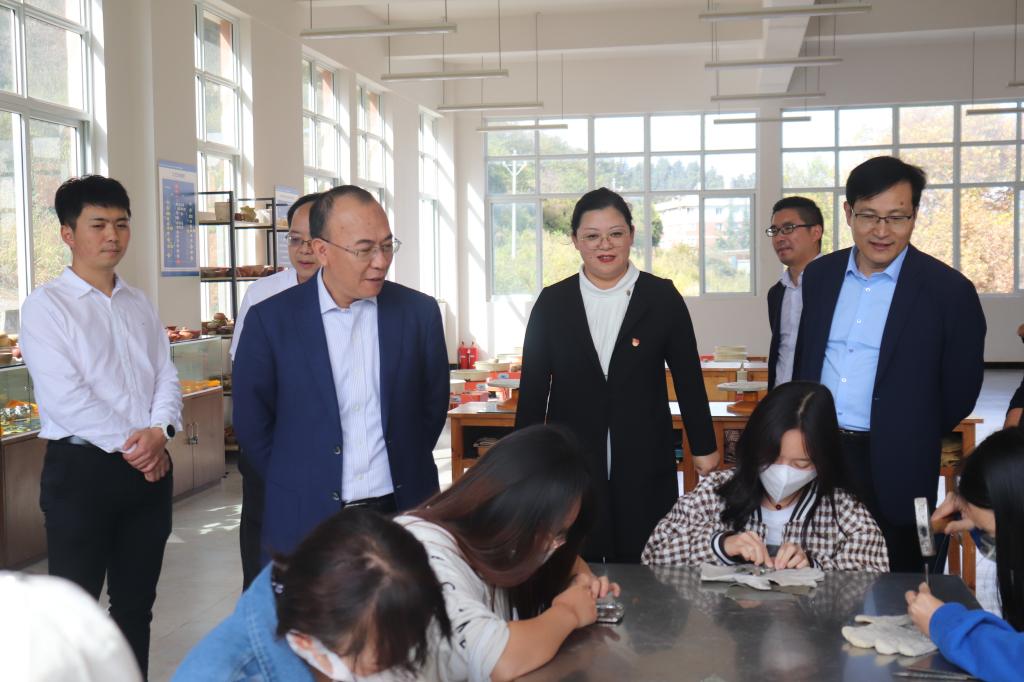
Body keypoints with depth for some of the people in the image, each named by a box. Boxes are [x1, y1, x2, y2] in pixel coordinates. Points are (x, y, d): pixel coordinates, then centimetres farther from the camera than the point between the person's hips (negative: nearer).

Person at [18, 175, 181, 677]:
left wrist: (158, 430, -12)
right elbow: (64, 396, -14)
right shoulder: (46, 306, -5)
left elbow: (166, 375, 7)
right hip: (82, 467, -5)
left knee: (136, 603, 14)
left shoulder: (139, 304, 13)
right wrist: (129, 445, -14)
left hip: (149, 466, 5)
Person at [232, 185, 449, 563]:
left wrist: (404, 471, 10)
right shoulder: (270, 319, -5)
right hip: (306, 522, -1)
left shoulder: (419, 311, -1)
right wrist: (298, 488, 5)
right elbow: (252, 422, 2)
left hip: (402, 514, 2)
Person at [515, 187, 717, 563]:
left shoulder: (662, 297, 1)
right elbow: (533, 385, 6)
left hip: (643, 466, 0)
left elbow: (688, 377, 5)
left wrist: (704, 447, 7)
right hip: (570, 466, 1)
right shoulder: (552, 302, 4)